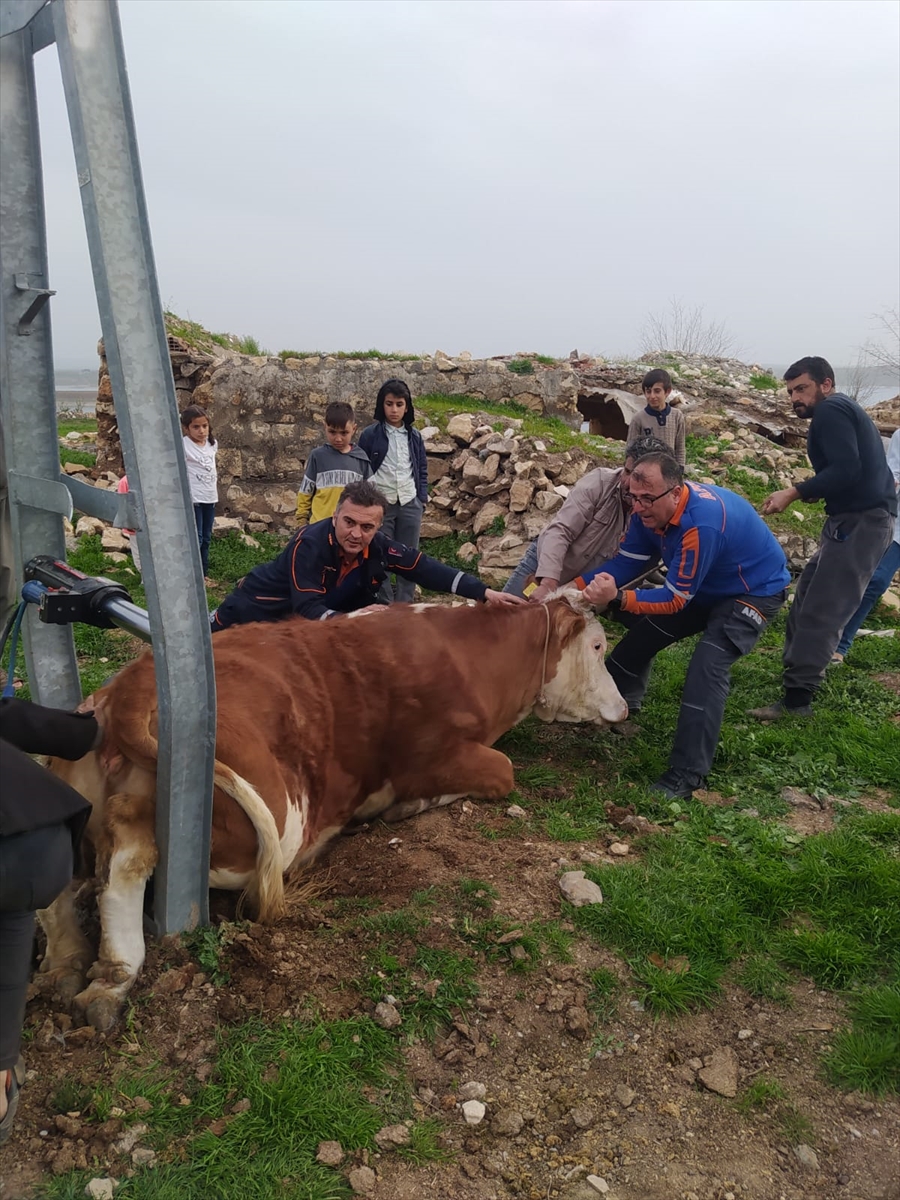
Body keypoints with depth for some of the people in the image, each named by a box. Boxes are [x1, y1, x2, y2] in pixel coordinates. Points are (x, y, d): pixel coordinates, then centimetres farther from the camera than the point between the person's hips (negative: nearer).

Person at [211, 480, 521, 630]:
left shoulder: (378, 546, -24)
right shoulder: (309, 544, -38)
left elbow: (425, 568, -22)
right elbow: (308, 607, -41)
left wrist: (484, 593, -28)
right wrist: (349, 619, -58)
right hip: (262, 606, -4)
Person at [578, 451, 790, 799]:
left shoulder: (701, 524, -39)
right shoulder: (651, 510, -15)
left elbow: (675, 600, -34)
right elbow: (626, 561, -10)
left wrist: (616, 598, -45)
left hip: (754, 592, -9)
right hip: (705, 587, 9)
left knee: (708, 666, -26)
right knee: (644, 630, 11)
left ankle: (687, 774, -22)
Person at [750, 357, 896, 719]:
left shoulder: (830, 411, -9)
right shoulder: (843, 410, 23)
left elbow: (846, 469, -22)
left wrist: (794, 493, -21)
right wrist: (812, 492, 7)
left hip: (860, 521, -11)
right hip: (860, 518, 11)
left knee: (820, 611, -12)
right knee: (809, 597, 17)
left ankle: (796, 699, -11)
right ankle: (804, 671, 26)